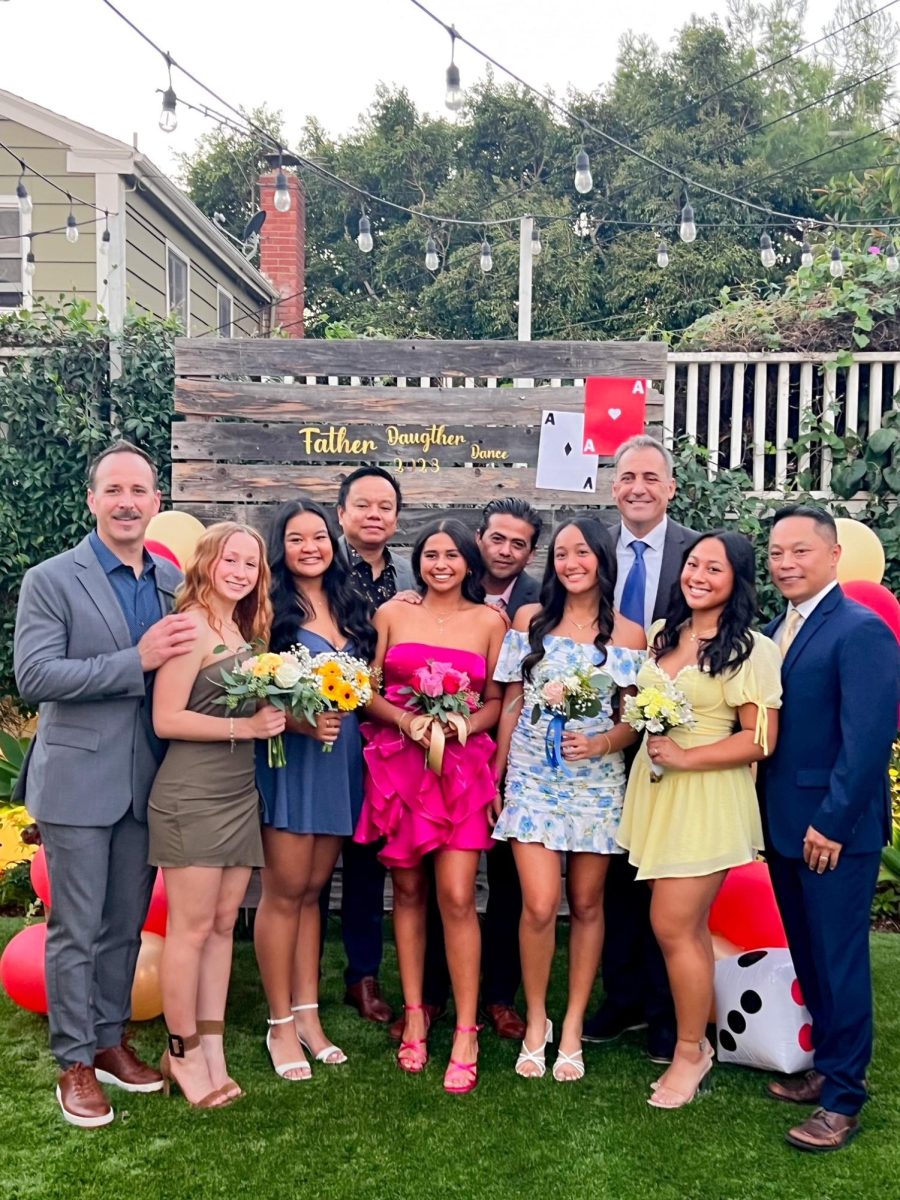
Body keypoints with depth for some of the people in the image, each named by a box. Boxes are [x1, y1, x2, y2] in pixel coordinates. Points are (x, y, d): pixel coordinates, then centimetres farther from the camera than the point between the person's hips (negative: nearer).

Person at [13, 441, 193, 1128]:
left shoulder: (174, 581, 7)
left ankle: (109, 1040, 32)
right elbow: (34, 677, -17)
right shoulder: (50, 581, -7)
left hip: (149, 783, 5)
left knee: (126, 925, 15)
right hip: (79, 781, -4)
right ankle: (75, 1064, 19)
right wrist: (137, 660, -23)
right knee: (77, 930, 4)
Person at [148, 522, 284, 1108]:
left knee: (223, 923, 10)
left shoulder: (244, 632, 14)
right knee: (192, 927, 1)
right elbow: (167, 719, -16)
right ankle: (183, 1053, 14)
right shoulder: (192, 626, -11)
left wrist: (280, 718, 1)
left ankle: (212, 1048, 19)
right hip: (192, 794, -8)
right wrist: (245, 727, -18)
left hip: (240, 792, 8)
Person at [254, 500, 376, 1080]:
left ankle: (308, 1013, 20)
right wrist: (302, 721, -22)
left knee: (313, 889, 12)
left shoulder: (351, 608, 12)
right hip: (289, 758, -5)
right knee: (286, 891, 1)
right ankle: (281, 1023, 12)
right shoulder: (271, 608, -4)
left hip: (341, 759, 5)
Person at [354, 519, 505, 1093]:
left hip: (463, 766, -1)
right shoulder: (392, 614, 7)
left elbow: (497, 701, 9)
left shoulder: (489, 620, 6)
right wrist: (405, 720, -11)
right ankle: (415, 1014, 22)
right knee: (408, 891, 8)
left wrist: (468, 723, -10)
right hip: (398, 763, 1)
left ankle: (466, 1033, 0)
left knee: (457, 897, -9)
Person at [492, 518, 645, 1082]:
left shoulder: (629, 635, 0)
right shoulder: (529, 619, 2)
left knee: (587, 905, 9)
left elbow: (635, 719, 2)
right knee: (540, 906, -8)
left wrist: (601, 744, -17)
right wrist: (495, 774, 5)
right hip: (532, 778, 0)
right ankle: (536, 1022, 14)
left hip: (597, 781, 1)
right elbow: (512, 703, 6)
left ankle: (573, 1027, 23)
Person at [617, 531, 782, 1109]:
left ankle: (690, 1051, 15)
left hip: (706, 800, -6)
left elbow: (761, 740, -14)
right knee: (689, 927, 14)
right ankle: (697, 1039, 28)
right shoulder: (661, 634, 9)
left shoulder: (750, 649, -11)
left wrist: (684, 756, -18)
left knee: (672, 927, -3)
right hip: (655, 792, 6)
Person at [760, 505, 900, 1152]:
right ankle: (826, 1065, 32)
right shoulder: (775, 630, 10)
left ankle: (843, 1099, 14)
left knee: (839, 959, 2)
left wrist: (831, 823, -20)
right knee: (808, 954, 17)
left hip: (836, 830, -8)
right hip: (785, 824, 8)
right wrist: (769, 812, 5)